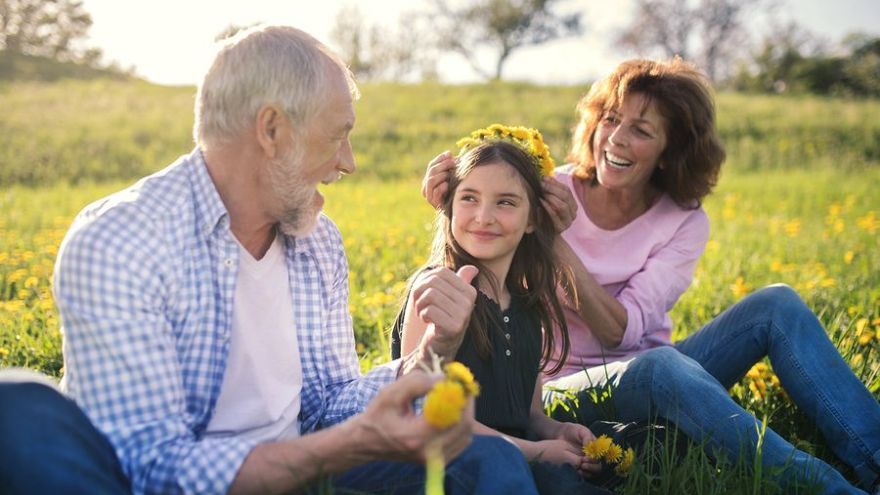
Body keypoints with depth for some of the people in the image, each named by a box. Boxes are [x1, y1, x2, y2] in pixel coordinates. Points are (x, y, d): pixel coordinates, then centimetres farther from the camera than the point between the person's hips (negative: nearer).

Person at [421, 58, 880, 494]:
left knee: (777, 304, -18)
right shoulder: (544, 195, -8)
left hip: (650, 379, 4)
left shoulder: (683, 222, -4)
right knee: (660, 364, -38)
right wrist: (450, 198, -39)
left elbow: (621, 332, -17)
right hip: (564, 388, -3)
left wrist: (558, 240, -29)